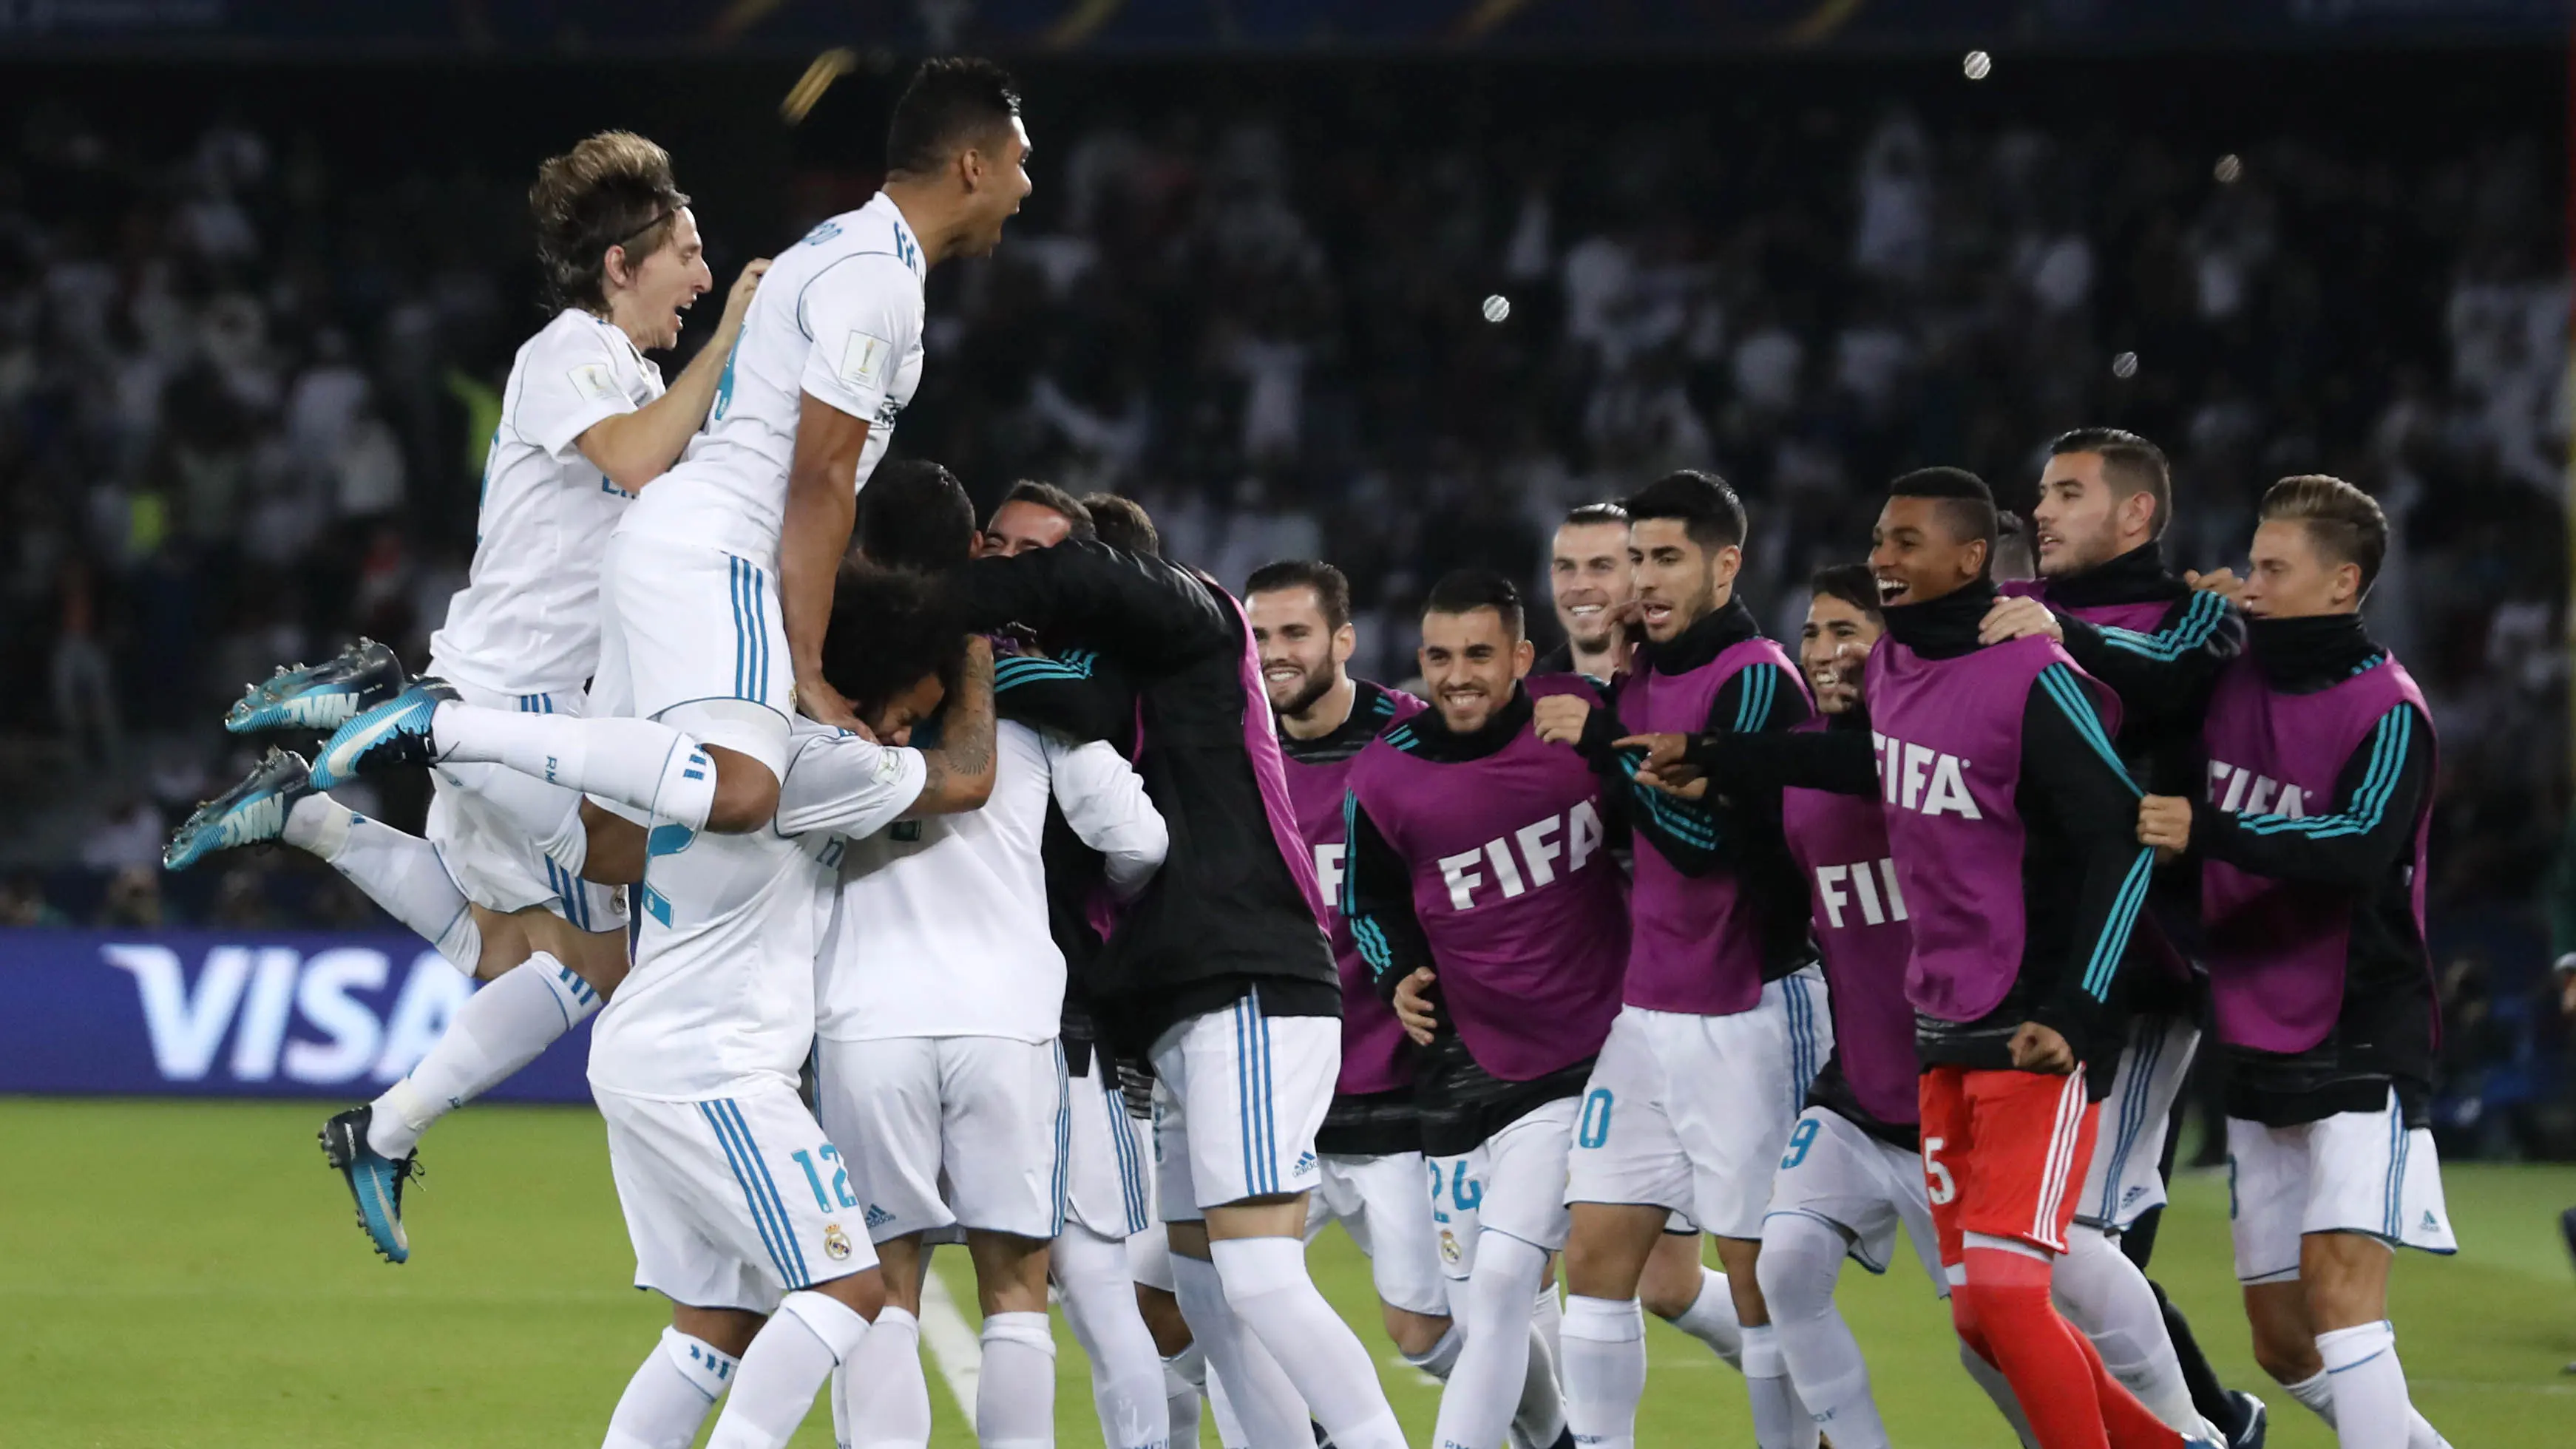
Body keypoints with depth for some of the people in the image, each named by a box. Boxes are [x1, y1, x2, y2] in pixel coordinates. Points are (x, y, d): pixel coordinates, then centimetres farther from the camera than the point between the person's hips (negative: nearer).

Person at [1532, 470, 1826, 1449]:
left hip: (1749, 1020, -8)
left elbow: (1708, 836, -21)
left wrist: (1604, 741, -17)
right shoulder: (1638, 680, 12)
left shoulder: (1756, 679, -12)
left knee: (1759, 1280, -4)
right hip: (1648, 1017, 8)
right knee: (1595, 1258, 4)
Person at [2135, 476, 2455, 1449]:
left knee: (2337, 1283, -21)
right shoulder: (2231, 682, 5)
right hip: (2257, 1053, 7)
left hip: (2360, 1047, -7)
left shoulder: (2388, 712, -13)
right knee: (2283, 1344, 8)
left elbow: (2359, 848, -29)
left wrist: (2211, 832, -40)